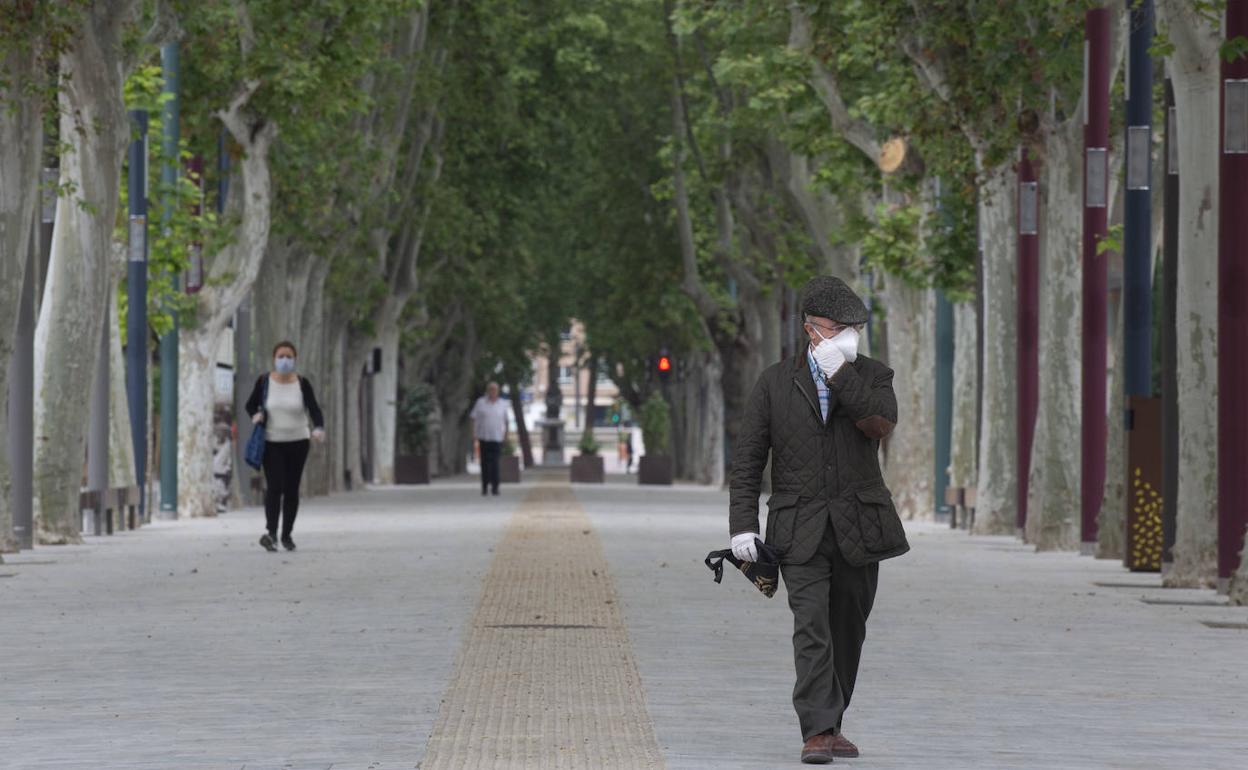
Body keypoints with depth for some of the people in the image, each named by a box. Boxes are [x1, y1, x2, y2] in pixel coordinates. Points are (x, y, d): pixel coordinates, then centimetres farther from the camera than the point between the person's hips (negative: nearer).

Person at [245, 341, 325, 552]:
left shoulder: (302, 384, -3)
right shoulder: (264, 381, -2)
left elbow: (314, 409, -12)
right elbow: (251, 405, 9)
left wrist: (319, 428, -31)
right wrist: (255, 415, -14)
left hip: (298, 443, 1)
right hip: (271, 443, -1)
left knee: (291, 489, 6)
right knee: (274, 487, -16)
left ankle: (286, 535, 18)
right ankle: (271, 532, -26)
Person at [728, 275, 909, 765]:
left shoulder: (872, 376, 9)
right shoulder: (775, 383, 6)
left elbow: (881, 423, -13)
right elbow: (747, 461, 5)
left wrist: (839, 373, -15)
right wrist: (742, 525, -4)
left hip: (858, 527, 2)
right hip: (801, 531, -2)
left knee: (847, 629, 8)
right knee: (812, 628, -14)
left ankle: (831, 724, 20)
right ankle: (817, 732, -18)